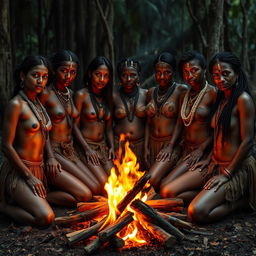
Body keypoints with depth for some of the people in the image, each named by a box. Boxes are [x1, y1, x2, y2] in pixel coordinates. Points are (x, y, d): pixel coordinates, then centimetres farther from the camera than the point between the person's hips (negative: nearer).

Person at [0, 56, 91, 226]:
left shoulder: (39, 102, 10)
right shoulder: (16, 104, -14)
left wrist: (50, 157, 5)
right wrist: (28, 176, -16)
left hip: (42, 167, 8)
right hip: (19, 169, -8)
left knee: (85, 195, 0)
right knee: (46, 218, -26)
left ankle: (35, 198, 4)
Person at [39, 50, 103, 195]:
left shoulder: (70, 94, 12)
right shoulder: (46, 94, -11)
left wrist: (87, 148, 5)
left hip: (70, 150, 8)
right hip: (54, 150, -8)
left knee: (101, 188, -4)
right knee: (91, 190, -17)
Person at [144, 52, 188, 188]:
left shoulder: (181, 90, -5)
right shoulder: (151, 92, 12)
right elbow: (148, 122, 12)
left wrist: (171, 146, -14)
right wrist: (146, 147, 5)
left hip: (171, 144, -5)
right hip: (153, 144, 6)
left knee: (152, 180, -22)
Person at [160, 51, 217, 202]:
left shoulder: (213, 93, -8)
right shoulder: (186, 95, 14)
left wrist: (201, 149, -14)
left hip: (204, 153, -7)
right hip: (188, 151, 8)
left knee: (169, 191, -19)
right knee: (164, 187, -10)